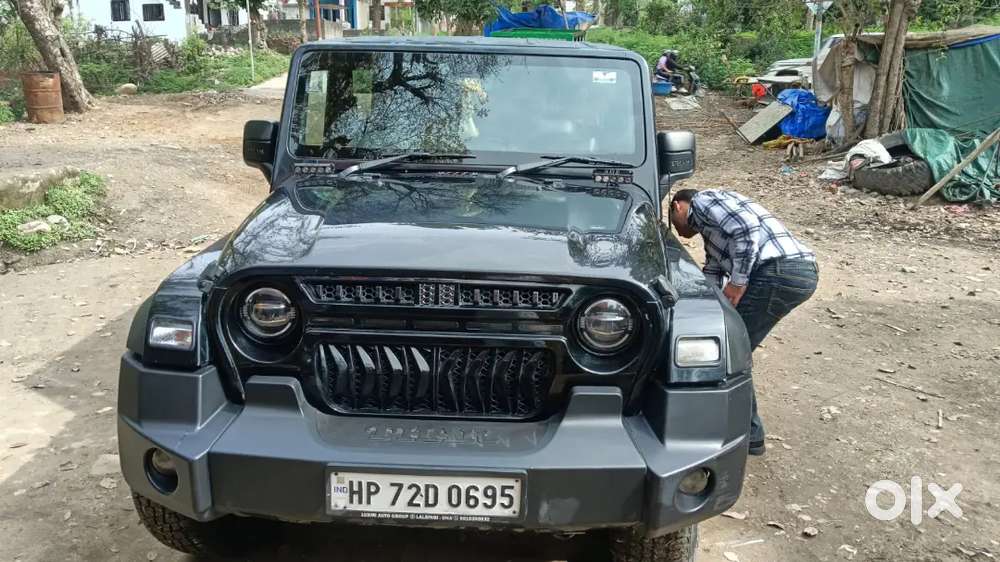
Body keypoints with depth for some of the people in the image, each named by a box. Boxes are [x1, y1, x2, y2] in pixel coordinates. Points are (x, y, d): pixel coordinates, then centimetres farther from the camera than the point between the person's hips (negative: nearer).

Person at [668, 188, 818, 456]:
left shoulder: (702, 200, 5)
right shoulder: (709, 225, 33)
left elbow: (747, 228, -12)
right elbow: (712, 276, 31)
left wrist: (737, 283, -10)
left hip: (781, 271, -10)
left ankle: (749, 434, 8)